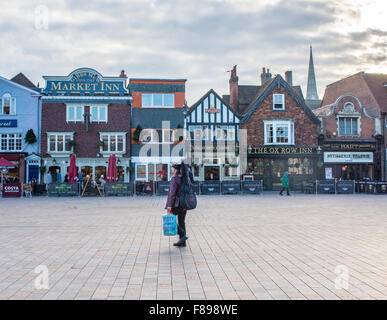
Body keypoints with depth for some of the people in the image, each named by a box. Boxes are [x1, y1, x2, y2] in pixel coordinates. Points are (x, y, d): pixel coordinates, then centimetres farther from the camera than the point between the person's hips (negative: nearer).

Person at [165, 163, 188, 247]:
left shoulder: (174, 178, -14)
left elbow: (172, 192, -19)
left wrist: (169, 205, -18)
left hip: (176, 203, -7)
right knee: (181, 221, 12)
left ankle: (182, 235, -6)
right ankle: (182, 242, 14)